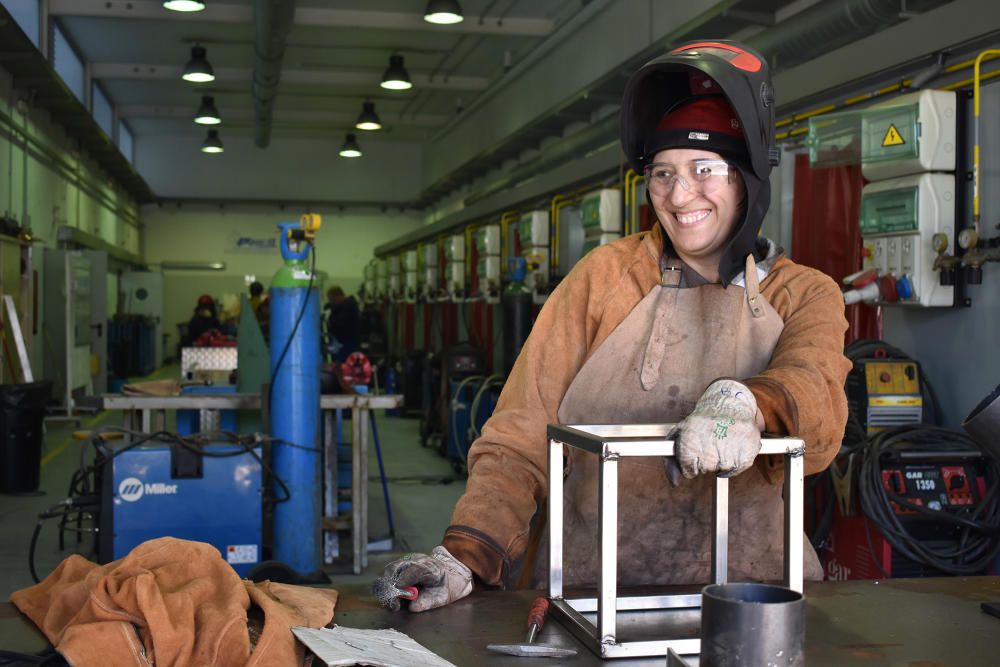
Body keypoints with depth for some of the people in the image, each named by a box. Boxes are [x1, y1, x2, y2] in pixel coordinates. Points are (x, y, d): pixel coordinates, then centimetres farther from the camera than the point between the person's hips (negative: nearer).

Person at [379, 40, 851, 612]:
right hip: (590, 584, 0)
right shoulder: (604, 276, 5)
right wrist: (466, 555, -17)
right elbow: (523, 440, -2)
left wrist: (742, 403, -37)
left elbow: (820, 408, -15)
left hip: (746, 589, 1)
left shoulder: (806, 297, 7)